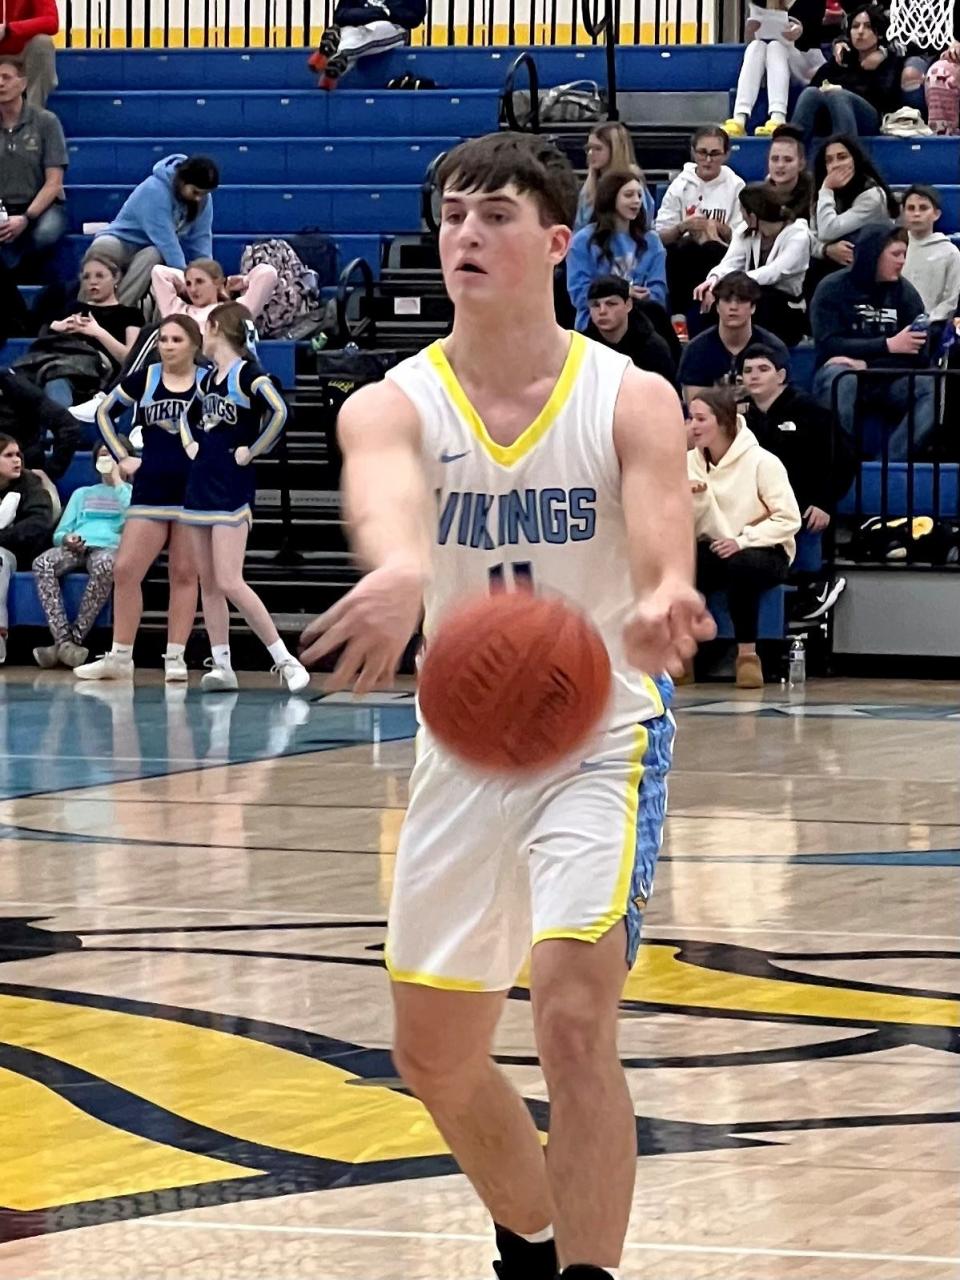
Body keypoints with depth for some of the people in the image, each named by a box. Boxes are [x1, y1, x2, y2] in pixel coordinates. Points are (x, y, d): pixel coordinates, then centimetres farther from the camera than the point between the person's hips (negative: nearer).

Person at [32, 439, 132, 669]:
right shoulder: (82, 494, 34)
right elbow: (59, 533, 25)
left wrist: (118, 481, 8)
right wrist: (66, 539, 0)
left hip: (109, 547, -3)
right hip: (77, 547, 3)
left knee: (104, 566, -42)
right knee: (43, 563, -33)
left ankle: (75, 639, -39)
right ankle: (63, 640, -41)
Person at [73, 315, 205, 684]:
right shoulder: (143, 381, 4)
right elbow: (104, 412, 16)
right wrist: (122, 456, 10)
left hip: (194, 490, -3)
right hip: (150, 489, 3)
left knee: (185, 574, 2)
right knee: (125, 569, -1)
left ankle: (175, 657, 6)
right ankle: (119, 657, 6)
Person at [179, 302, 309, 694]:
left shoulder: (248, 374, -11)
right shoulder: (208, 378, 13)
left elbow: (279, 412, -27)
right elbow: (187, 412, 32)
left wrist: (251, 451, -18)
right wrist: (190, 442, 14)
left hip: (232, 489, -9)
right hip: (201, 485, 9)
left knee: (230, 583, -15)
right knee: (208, 584, 7)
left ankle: (285, 660, -11)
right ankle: (221, 666, 11)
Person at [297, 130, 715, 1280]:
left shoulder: (632, 400, -11)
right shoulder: (393, 405, -8)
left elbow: (663, 563, -25)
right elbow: (384, 496, -33)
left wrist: (660, 612, -52)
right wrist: (398, 574, -59)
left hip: (601, 741, -4)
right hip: (463, 747, 4)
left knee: (573, 1019, -24)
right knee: (433, 1056, 13)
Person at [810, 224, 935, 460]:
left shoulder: (904, 291, 7)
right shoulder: (834, 289, -1)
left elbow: (921, 354, -2)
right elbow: (830, 345, -12)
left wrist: (866, 364, -16)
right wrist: (889, 345, -18)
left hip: (888, 382, 3)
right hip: (840, 371, -3)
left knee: (934, 389, -26)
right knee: (842, 382, -39)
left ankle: (891, 464, -34)